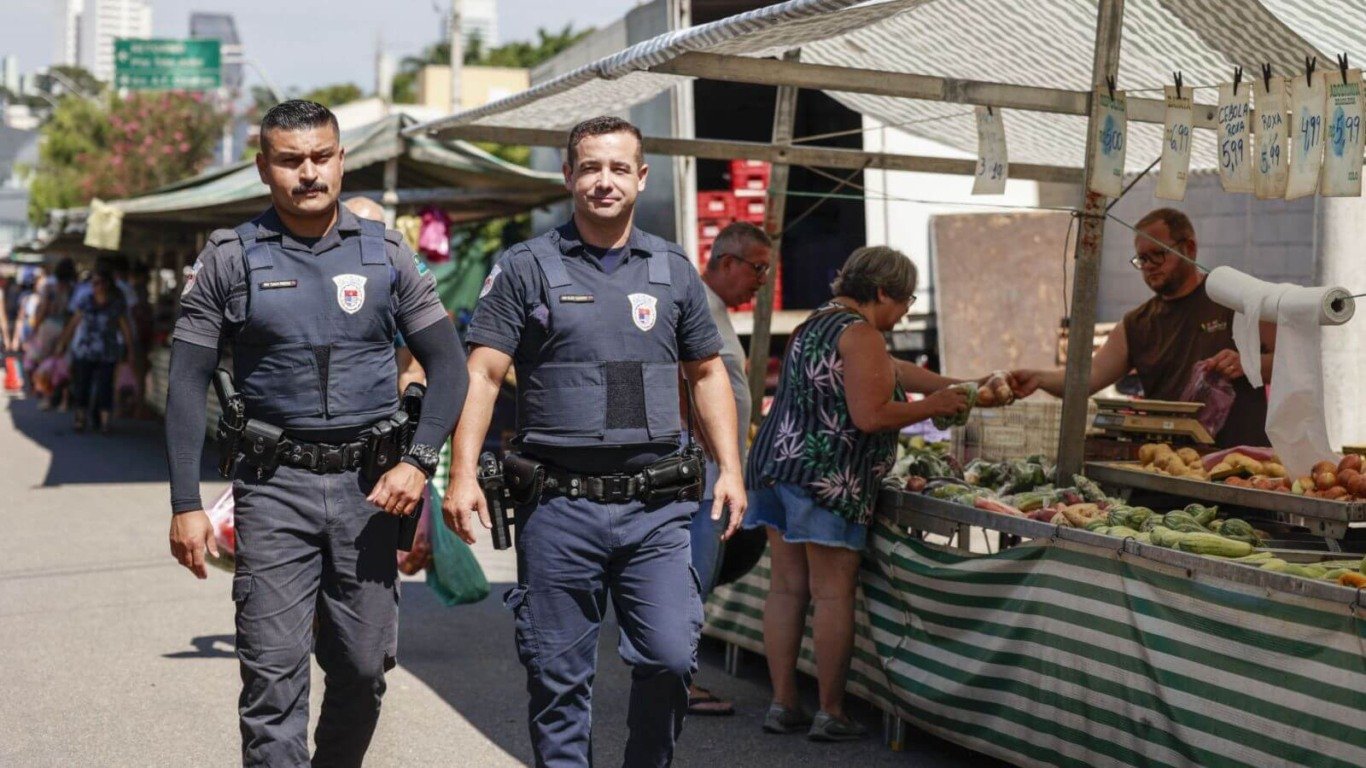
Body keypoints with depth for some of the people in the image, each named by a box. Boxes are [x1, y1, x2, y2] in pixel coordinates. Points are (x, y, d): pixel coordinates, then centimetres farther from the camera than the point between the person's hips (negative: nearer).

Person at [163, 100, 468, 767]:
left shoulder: (386, 254, 6)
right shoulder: (230, 259, 2)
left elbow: (448, 365, 7)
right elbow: (187, 384, 2)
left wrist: (419, 462, -8)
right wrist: (186, 505, -5)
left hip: (368, 486, 2)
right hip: (275, 487, -2)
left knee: (364, 666, 8)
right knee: (273, 675, -6)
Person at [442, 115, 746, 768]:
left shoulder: (674, 270, 12)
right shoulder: (525, 268, 2)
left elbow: (707, 373, 18)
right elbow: (481, 375, -3)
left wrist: (730, 468, 8)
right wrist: (463, 475, -14)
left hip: (654, 509, 2)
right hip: (558, 508, -2)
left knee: (671, 658, -6)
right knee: (558, 676, 4)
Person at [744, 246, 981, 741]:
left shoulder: (817, 323, 20)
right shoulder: (861, 335, -11)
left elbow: (887, 370, 28)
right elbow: (870, 416, -19)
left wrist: (953, 388, 29)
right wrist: (932, 407, -4)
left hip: (775, 462, 9)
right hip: (826, 478, -9)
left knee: (786, 588, 10)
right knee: (833, 594, -3)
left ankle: (783, 705, 13)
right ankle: (830, 714, 1)